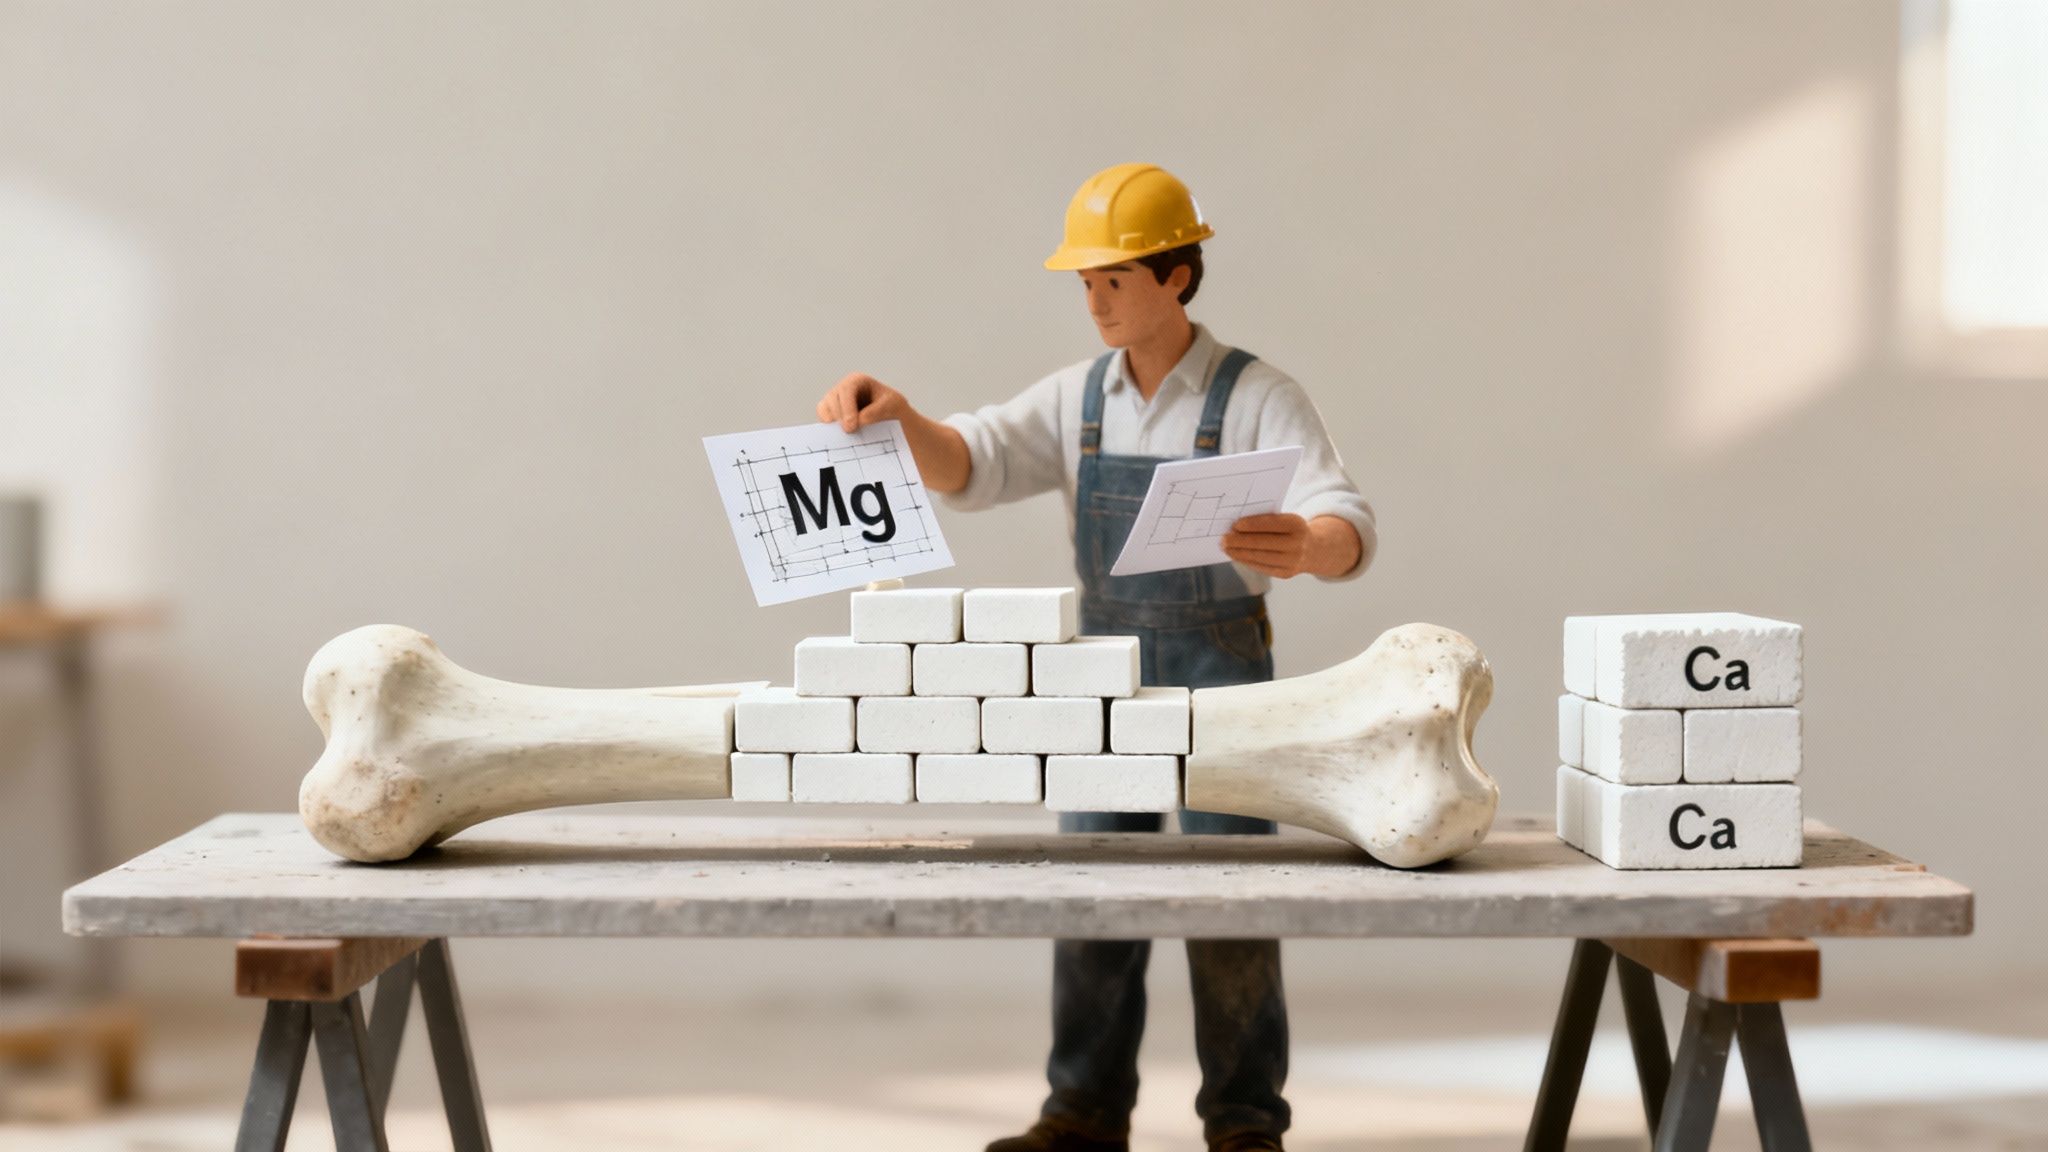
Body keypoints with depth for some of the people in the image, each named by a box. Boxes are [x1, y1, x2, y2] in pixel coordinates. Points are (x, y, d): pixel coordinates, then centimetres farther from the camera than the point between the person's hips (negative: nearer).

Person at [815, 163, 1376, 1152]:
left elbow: (1347, 530, -20)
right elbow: (969, 468, -6)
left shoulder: (1257, 399, -9)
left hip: (1221, 673, -4)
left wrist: (1304, 546, -46)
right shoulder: (1076, 400, 6)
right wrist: (899, 417, -27)